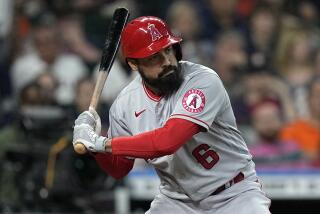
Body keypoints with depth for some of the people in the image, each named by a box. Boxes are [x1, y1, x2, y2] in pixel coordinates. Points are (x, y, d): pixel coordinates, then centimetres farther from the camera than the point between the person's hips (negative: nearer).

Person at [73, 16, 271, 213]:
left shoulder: (203, 80, -23)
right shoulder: (126, 102, -5)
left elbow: (168, 140, -34)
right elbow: (119, 169, 6)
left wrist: (101, 143, -28)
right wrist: (94, 140, -14)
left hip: (235, 195, -4)